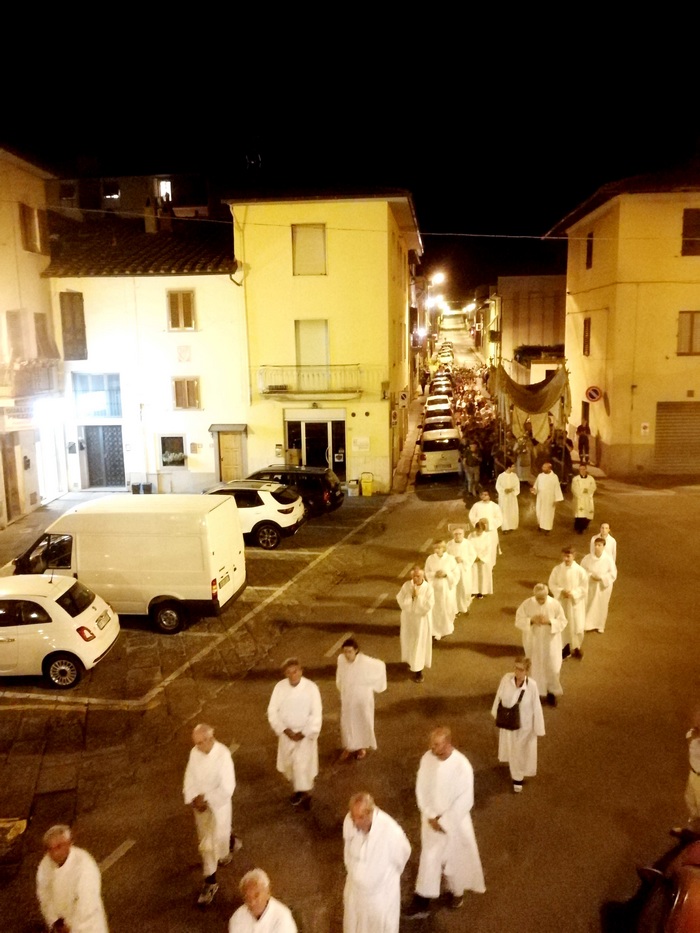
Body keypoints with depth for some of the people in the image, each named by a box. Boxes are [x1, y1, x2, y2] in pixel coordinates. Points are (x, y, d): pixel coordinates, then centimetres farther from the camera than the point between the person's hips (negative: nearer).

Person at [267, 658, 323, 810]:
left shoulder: (311, 687, -18)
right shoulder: (280, 687, -11)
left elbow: (316, 714, -15)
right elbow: (272, 711, -6)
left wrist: (304, 733, -16)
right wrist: (284, 730, -14)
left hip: (305, 734, -3)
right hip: (287, 733, 3)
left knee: (302, 764, -8)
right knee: (288, 764, 15)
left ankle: (305, 793, 15)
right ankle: (298, 788, 41)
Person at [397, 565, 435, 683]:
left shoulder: (428, 588, -17)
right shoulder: (406, 585, -10)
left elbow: (428, 606, -22)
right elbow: (401, 602, -14)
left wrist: (418, 596, -26)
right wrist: (411, 595, -26)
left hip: (422, 620, -3)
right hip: (408, 619, 3)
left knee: (420, 643, 5)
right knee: (408, 641, 18)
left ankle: (418, 669, 17)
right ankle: (411, 662, 44)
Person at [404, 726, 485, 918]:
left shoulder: (462, 766, -28)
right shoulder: (427, 759, -15)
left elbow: (465, 801, -22)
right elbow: (421, 789, -4)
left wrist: (444, 821, -17)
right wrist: (431, 816, -11)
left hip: (455, 821, -3)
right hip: (432, 819, 3)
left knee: (456, 858, 19)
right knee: (428, 859, 11)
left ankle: (457, 891, 46)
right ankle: (422, 902, 25)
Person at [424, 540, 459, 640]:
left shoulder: (450, 558, -10)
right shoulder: (430, 558, -5)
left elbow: (456, 573, -5)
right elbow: (426, 573, 1)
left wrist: (446, 574, -20)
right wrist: (435, 574, -17)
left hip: (447, 587, -1)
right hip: (434, 587, 1)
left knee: (447, 608, 10)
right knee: (436, 609, 3)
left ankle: (447, 628, 35)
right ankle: (437, 630, 16)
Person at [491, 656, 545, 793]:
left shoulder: (532, 685, -29)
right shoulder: (506, 679, -23)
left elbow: (536, 708, -17)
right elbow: (499, 696, -6)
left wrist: (538, 729, -9)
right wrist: (496, 713, 7)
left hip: (524, 724, -3)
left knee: (522, 750, 18)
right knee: (509, 747, 28)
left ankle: (517, 777, 44)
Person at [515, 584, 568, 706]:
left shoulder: (555, 604, -16)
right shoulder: (526, 604, -15)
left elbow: (563, 622, -9)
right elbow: (518, 621, -10)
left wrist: (549, 621, -26)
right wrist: (531, 620, -27)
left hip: (550, 642, 0)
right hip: (533, 642, 1)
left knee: (552, 668, 5)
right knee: (536, 668, 14)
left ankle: (552, 691, 30)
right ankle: (539, 692, 35)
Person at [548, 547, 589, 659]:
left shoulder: (580, 570, -14)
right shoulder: (557, 569, -8)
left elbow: (584, 587, -8)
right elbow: (552, 584, -2)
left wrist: (573, 593, -20)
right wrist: (561, 591, -18)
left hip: (575, 602, -2)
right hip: (561, 601, 2)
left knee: (576, 625, 6)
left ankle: (576, 647, 28)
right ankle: (565, 647, 28)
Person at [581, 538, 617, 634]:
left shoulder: (608, 559, -16)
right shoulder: (587, 558, -12)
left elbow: (613, 573, -10)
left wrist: (601, 577, -21)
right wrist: (590, 576, -19)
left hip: (603, 586, -1)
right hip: (590, 586, 1)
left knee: (602, 606, 15)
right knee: (589, 606, 8)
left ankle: (600, 626, 35)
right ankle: (589, 624, 26)